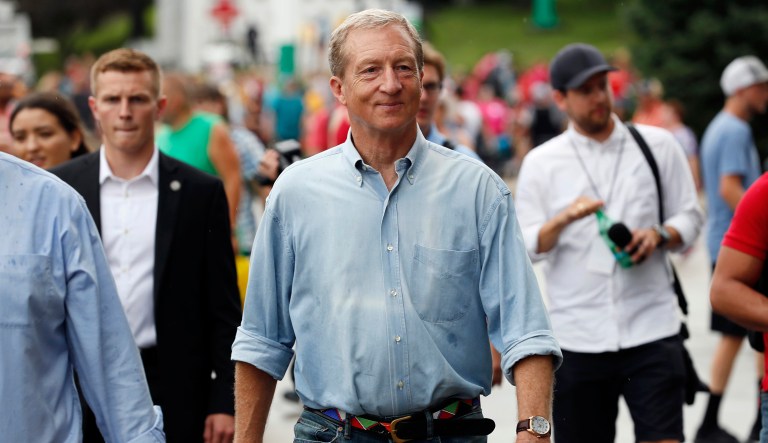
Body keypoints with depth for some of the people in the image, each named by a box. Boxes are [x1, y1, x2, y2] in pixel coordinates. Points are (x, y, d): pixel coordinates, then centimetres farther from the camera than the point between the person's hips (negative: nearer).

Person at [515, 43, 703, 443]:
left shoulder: (658, 145, 9)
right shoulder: (540, 163, 7)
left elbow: (690, 217, 11)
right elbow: (523, 247, 2)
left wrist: (659, 236, -10)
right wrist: (565, 218, -16)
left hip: (652, 329, 0)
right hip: (577, 337, 0)